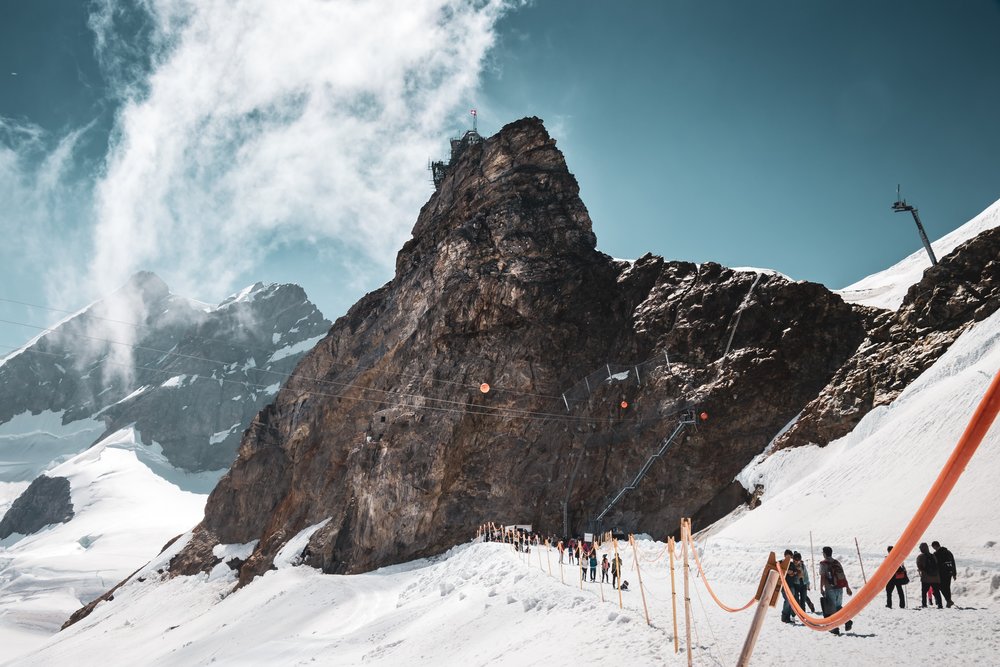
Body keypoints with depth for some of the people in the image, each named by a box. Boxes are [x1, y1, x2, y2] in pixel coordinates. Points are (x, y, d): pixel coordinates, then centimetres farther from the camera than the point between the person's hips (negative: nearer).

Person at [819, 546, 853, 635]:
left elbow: (822, 577, -11)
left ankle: (835, 628, 1)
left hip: (830, 589, -5)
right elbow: (843, 576, 10)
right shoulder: (837, 562, 10)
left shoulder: (823, 563, -5)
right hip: (840, 588, 5)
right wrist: (847, 588, 16)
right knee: (838, 607, 21)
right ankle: (847, 621, 3)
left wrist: (821, 589, -7)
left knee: (831, 608, 3)